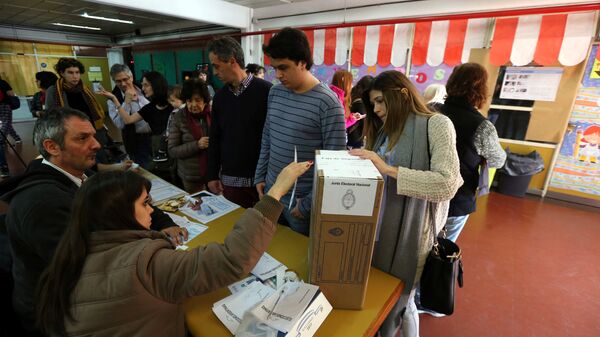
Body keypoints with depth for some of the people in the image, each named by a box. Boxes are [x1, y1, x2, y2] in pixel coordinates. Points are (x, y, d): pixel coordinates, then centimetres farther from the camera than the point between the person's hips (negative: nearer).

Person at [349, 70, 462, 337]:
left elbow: (447, 185, -23)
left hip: (409, 234, -6)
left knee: (397, 300, 13)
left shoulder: (436, 124, -10)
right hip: (379, 228, 6)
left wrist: (388, 168, -26)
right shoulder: (385, 131, 10)